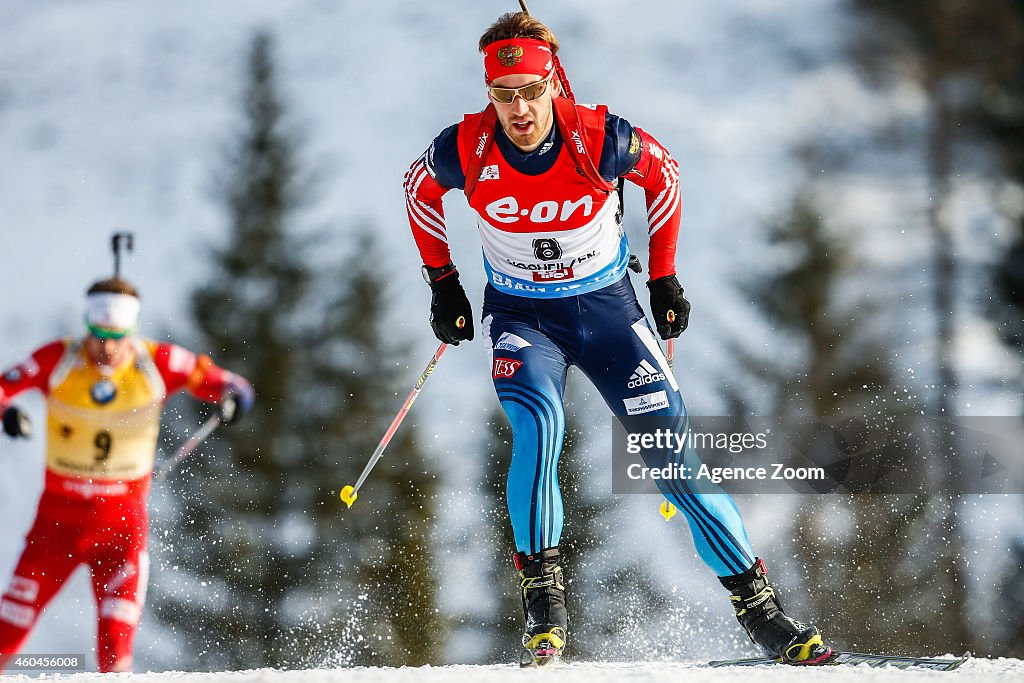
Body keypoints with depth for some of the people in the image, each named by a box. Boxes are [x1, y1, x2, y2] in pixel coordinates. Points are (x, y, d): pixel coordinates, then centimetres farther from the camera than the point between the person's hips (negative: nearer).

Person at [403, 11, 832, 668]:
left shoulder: (601, 139, -23)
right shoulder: (466, 151, -21)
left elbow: (663, 173, -1)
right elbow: (420, 189, 3)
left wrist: (665, 278, 4)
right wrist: (443, 282, 8)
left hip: (607, 306, 0)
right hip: (521, 315, 0)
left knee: (672, 448, -6)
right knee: (538, 427, -29)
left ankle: (757, 604, 4)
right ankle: (544, 609, -19)